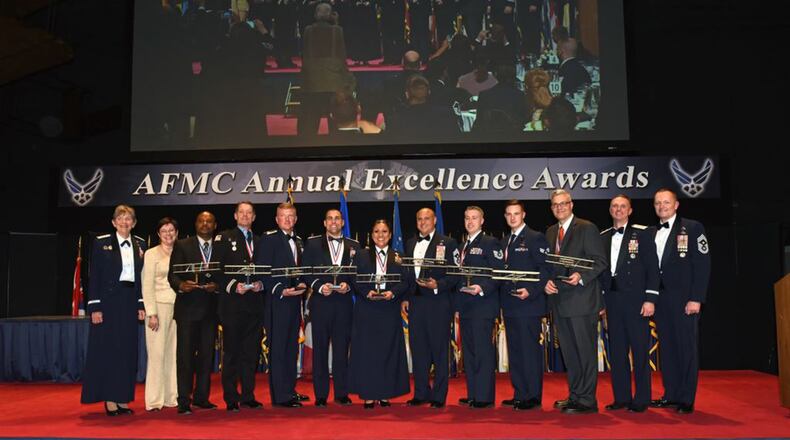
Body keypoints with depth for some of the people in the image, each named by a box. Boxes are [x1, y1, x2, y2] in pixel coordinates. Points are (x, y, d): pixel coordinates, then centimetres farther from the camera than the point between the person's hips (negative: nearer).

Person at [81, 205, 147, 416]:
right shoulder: (101, 243, -2)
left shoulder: (140, 244, 9)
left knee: (128, 350, 5)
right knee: (107, 349, -1)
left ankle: (122, 398, 12)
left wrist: (141, 305, 5)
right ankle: (109, 399, 6)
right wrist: (94, 307, -10)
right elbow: (94, 277, -4)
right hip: (108, 301, -4)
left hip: (130, 302, 4)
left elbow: (142, 277, 11)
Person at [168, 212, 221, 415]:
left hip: (210, 308, 3)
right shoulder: (182, 246, 5)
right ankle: (184, 401, 2)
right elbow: (172, 275, -1)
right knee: (185, 354, -3)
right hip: (187, 307, -3)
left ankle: (201, 397, 17)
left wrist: (217, 286, -11)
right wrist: (181, 285, -21)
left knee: (207, 354, 7)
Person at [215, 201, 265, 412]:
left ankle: (248, 396, 16)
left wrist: (260, 284, -4)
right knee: (231, 351, 0)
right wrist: (233, 285, -16)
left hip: (254, 302, 4)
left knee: (251, 351, 8)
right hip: (232, 302, -4)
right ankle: (231, 398, 6)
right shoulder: (223, 238, 5)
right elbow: (218, 268, -4)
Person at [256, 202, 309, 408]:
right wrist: (281, 291, -18)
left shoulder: (298, 241, 17)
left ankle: (290, 389, 22)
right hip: (277, 301, -7)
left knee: (292, 347, 13)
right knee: (277, 348, -4)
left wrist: (302, 284, 2)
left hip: (294, 299, 8)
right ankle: (280, 395, 0)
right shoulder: (268, 238, -6)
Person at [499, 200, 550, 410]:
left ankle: (533, 396, 2)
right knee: (514, 351, 11)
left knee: (530, 349, -5)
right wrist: (502, 295, 6)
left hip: (528, 304, -8)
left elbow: (545, 269, -11)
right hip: (510, 305, 8)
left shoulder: (536, 238, -5)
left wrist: (530, 290, -21)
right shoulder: (504, 241, 18)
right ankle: (519, 394, 19)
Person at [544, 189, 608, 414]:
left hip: (582, 299, -7)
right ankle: (574, 395, 23)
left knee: (585, 350, -2)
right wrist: (547, 282, 1)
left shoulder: (587, 228, -4)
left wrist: (581, 276, -22)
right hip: (559, 301, 7)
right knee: (568, 351, 13)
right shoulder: (550, 232, 16)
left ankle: (587, 400, 4)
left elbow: (601, 260, -8)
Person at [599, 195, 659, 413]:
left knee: (640, 350, 0)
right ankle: (621, 397, 17)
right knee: (617, 351, 8)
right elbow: (600, 269, 12)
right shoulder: (602, 237, 12)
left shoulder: (642, 234, 0)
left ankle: (641, 399, 9)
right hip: (612, 300, 4)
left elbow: (652, 268, -4)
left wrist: (650, 299, -11)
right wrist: (599, 300, 7)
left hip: (635, 300, -4)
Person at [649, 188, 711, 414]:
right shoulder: (651, 233, 13)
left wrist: (696, 299, -14)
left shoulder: (692, 228, -2)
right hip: (660, 299, 5)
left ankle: (686, 399, 8)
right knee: (667, 347, 9)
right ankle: (671, 395, 18)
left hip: (683, 298, -5)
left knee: (686, 348, 0)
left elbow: (702, 264, -8)